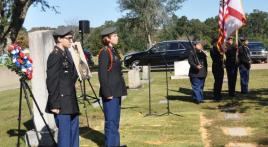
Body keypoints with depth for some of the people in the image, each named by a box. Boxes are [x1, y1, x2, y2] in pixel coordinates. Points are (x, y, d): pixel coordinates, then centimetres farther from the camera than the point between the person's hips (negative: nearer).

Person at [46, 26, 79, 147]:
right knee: (64, 132, -2)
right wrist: (54, 104, -17)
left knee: (74, 131, 16)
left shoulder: (66, 54, 13)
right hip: (62, 102, -9)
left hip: (71, 102, 9)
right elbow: (51, 82, -17)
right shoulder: (55, 56, -14)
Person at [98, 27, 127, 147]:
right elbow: (102, 74, -18)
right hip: (110, 93, -9)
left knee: (115, 120, 15)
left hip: (116, 91, 9)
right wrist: (107, 93, -20)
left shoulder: (113, 51, 15)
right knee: (111, 121, -3)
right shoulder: (104, 52, -13)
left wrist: (121, 89, 17)